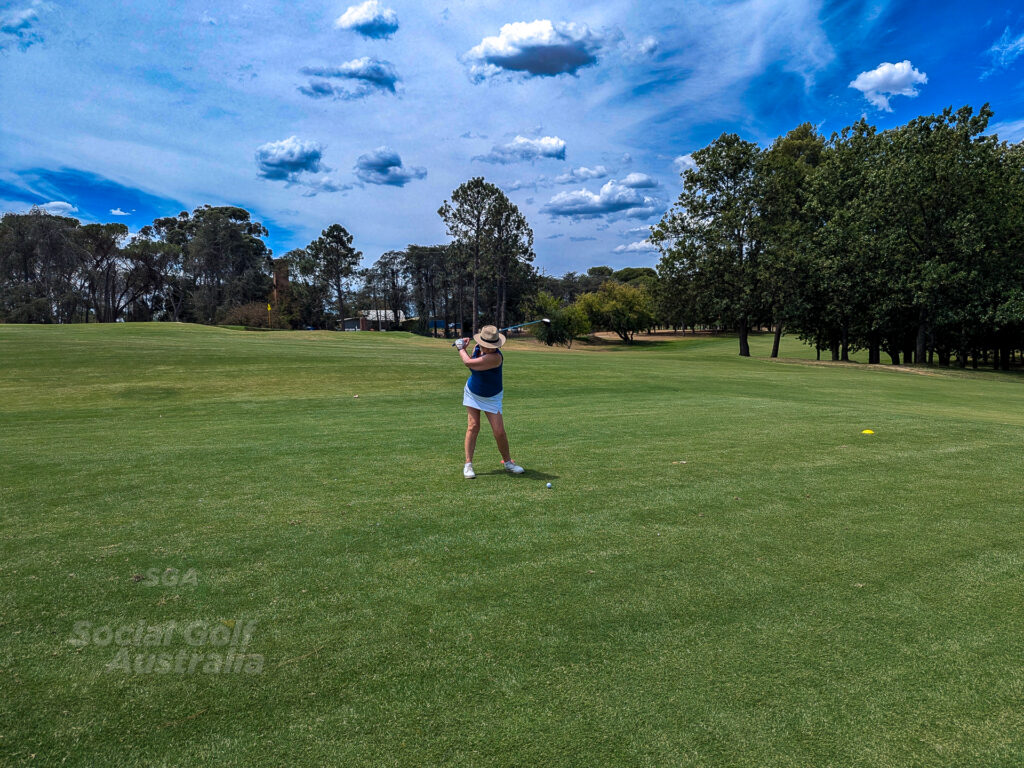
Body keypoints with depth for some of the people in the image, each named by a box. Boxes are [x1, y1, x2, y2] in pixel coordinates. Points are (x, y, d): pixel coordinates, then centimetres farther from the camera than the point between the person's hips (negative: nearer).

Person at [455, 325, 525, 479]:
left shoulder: (495, 357, -31)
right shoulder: (478, 348, -9)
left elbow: (469, 363, -29)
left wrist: (461, 349, -11)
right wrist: (464, 347, 0)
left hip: (491, 398, -4)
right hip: (472, 393, 4)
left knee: (499, 431, -7)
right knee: (473, 426, -5)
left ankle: (507, 462, 15)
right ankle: (468, 464, 1)